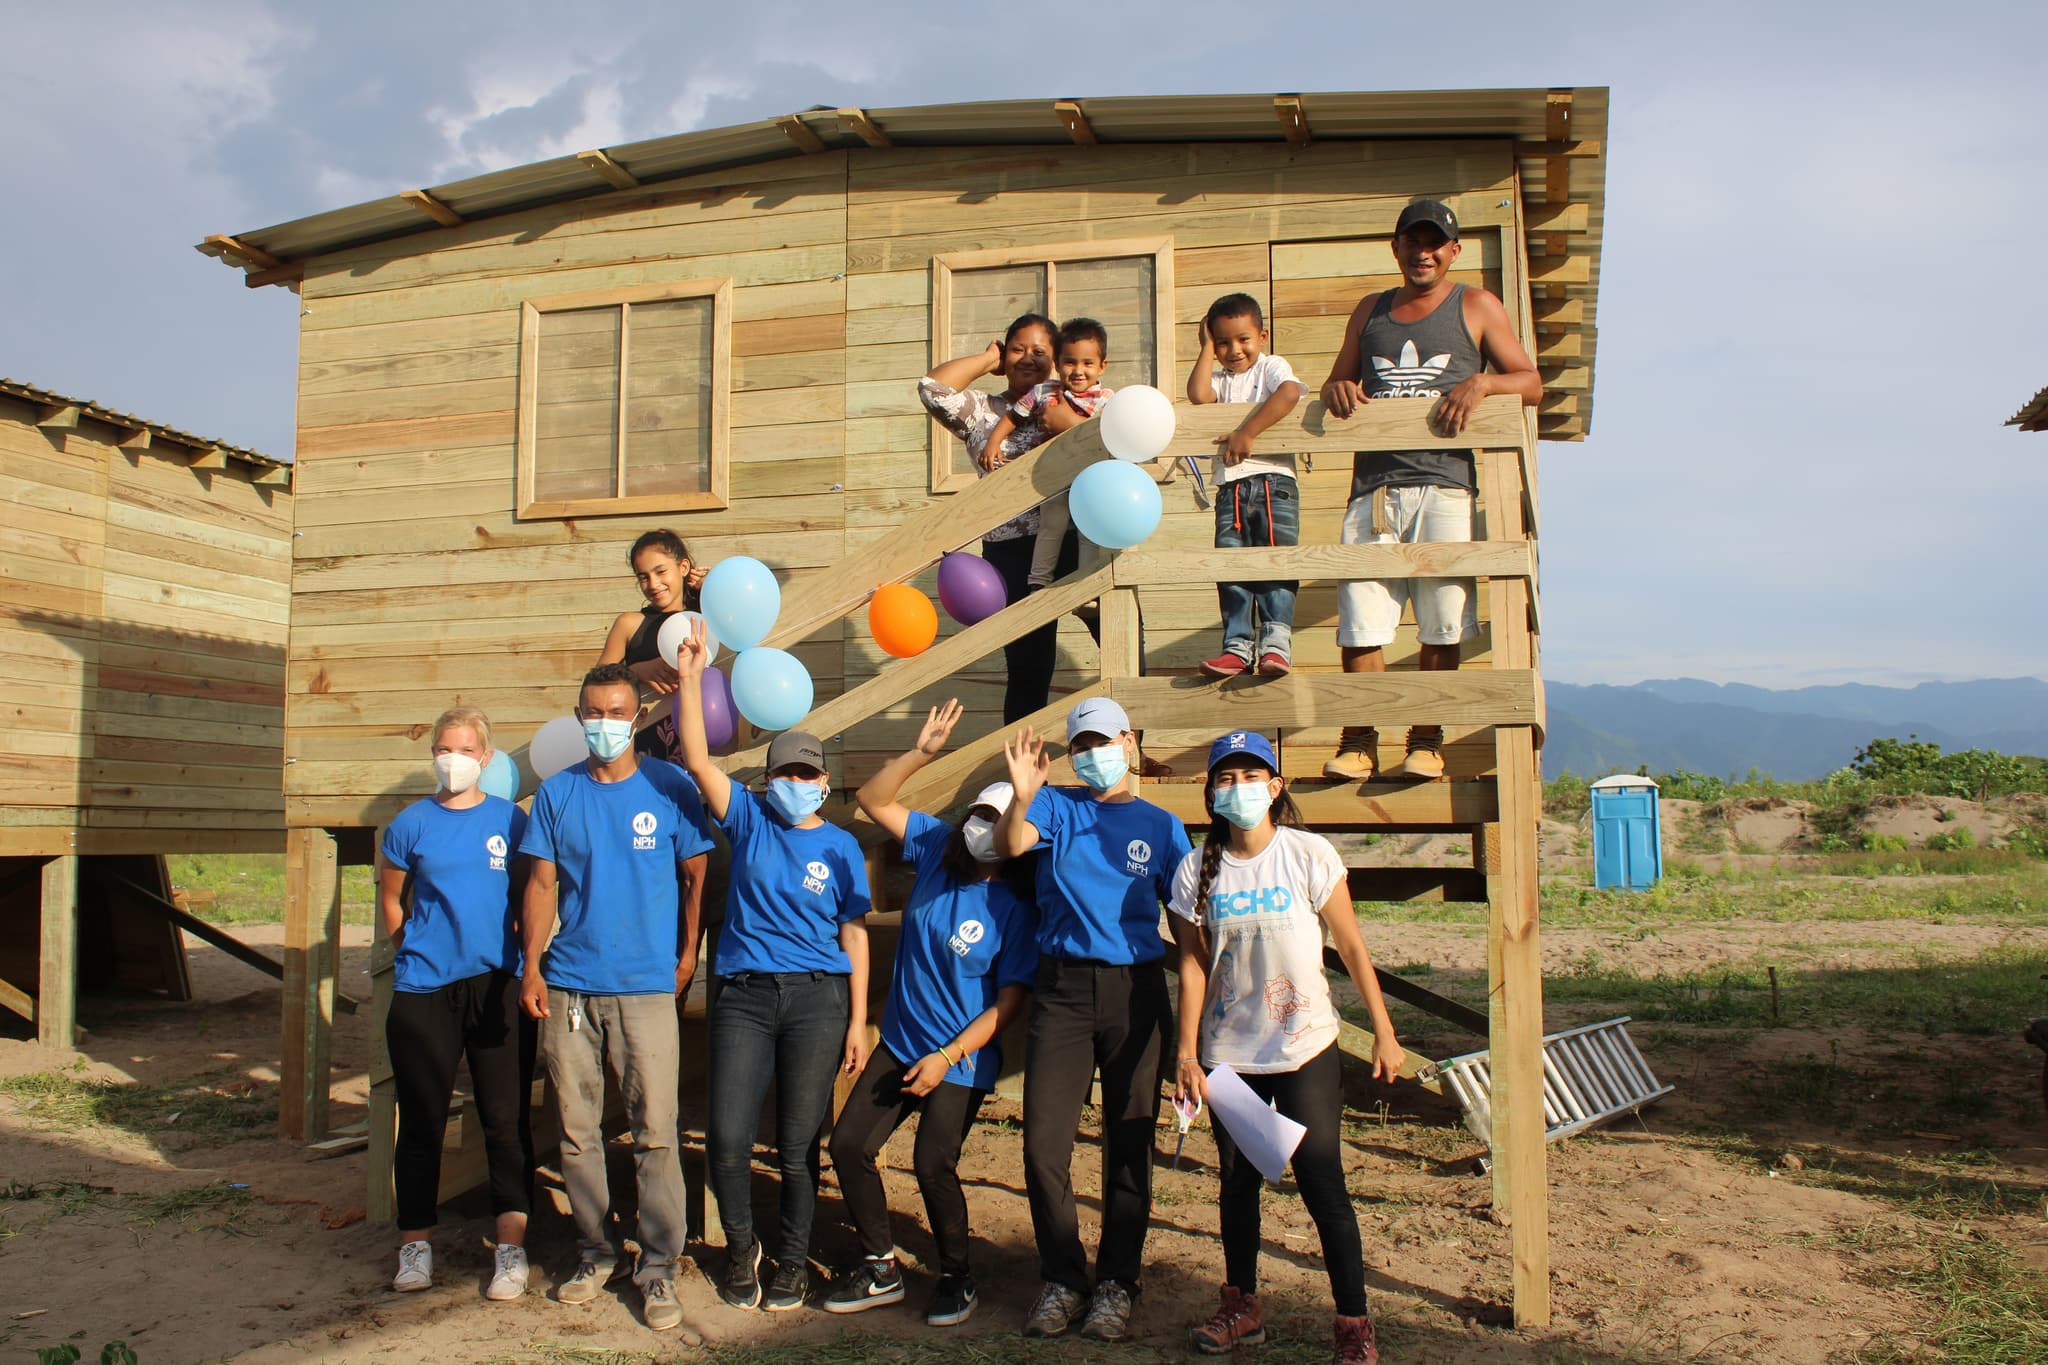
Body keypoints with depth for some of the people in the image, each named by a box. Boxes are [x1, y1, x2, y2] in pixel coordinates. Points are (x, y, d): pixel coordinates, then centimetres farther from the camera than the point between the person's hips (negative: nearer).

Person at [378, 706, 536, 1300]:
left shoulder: (510, 820, 3)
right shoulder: (412, 823, 3)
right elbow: (390, 900, 15)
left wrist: (521, 958, 5)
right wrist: (414, 952, 13)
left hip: (497, 986, 0)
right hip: (423, 990, 1)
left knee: (506, 1119, 1)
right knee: (421, 1122, 7)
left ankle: (512, 1250, 8)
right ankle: (415, 1245, 20)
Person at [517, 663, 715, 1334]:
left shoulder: (670, 788, 1)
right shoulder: (556, 793, 8)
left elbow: (695, 877, 6)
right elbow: (542, 883, 8)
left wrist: (686, 958, 1)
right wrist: (531, 967, 0)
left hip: (647, 986, -3)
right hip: (568, 984, 3)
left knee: (655, 1134, -3)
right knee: (577, 1132, 10)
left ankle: (659, 1269, 8)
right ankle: (593, 1253, 25)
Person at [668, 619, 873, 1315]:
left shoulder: (840, 847, 6)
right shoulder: (749, 821, 7)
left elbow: (855, 936, 5)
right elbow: (698, 759, -5)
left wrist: (858, 1022, 0)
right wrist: (691, 676, -15)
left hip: (816, 998, -1)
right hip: (743, 995, 1)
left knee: (798, 1142, 5)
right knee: (727, 1136, -3)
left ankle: (794, 1259, 23)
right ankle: (740, 1247, 22)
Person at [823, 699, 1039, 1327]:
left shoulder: (1014, 909, -14)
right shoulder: (939, 850, -1)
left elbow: (1008, 1003, -13)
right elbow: (872, 799, 1)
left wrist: (946, 1058, -16)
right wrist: (922, 752, -12)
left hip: (960, 1062, -5)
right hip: (899, 1045, 6)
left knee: (933, 1165, -14)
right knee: (848, 1143, 1)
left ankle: (956, 1276, 13)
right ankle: (881, 1268, 19)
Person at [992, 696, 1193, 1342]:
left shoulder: (1160, 826, 8)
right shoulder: (1058, 807, 6)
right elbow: (1010, 844, -14)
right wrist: (1023, 795, -34)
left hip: (1135, 990, 1)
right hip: (1063, 987, 0)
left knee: (1129, 1144, 6)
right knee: (1043, 1144, -2)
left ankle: (1116, 1283, 20)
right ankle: (1062, 1279, 15)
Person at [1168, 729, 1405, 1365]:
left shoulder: (1309, 855, -8)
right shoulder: (1196, 870, -2)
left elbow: (1351, 946, -4)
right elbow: (1194, 965, 1)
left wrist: (1383, 1033, -3)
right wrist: (1187, 1055, -1)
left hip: (1306, 1049, -3)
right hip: (1229, 1053, 3)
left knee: (1322, 1184, -5)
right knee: (1238, 1179, 13)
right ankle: (1241, 1307, 29)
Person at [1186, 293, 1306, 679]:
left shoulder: (1272, 366, 7)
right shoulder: (1220, 379, 20)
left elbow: (1289, 393, -17)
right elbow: (1198, 395, -4)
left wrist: (1247, 432, -24)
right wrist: (1208, 348, 6)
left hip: (1274, 479, -4)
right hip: (1230, 487, 4)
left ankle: (1276, 640, -17)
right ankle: (1238, 645, -4)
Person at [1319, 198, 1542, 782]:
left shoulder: (1477, 307, 13)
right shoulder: (1370, 311, 22)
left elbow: (1532, 384, 10)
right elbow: (1339, 381, 26)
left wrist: (1482, 382, -10)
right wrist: (1337, 388, 2)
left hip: (1444, 483, -2)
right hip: (1373, 486, 2)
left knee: (1441, 624, -3)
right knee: (1358, 618, -5)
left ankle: (1426, 742, 7)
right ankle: (1358, 743, 2)